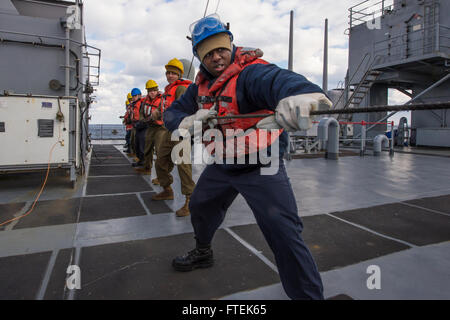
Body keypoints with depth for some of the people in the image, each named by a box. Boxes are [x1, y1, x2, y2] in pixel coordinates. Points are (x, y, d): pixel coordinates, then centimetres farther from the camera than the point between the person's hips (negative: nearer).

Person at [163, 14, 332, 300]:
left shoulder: (249, 72, -21)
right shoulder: (202, 85, 4)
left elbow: (276, 79, -44)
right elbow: (172, 114, 4)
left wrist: (299, 92, -68)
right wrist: (190, 121, -20)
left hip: (261, 168, -7)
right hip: (221, 166, 8)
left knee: (284, 233, -15)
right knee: (200, 207, 24)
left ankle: (308, 294, 7)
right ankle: (203, 253, 55)